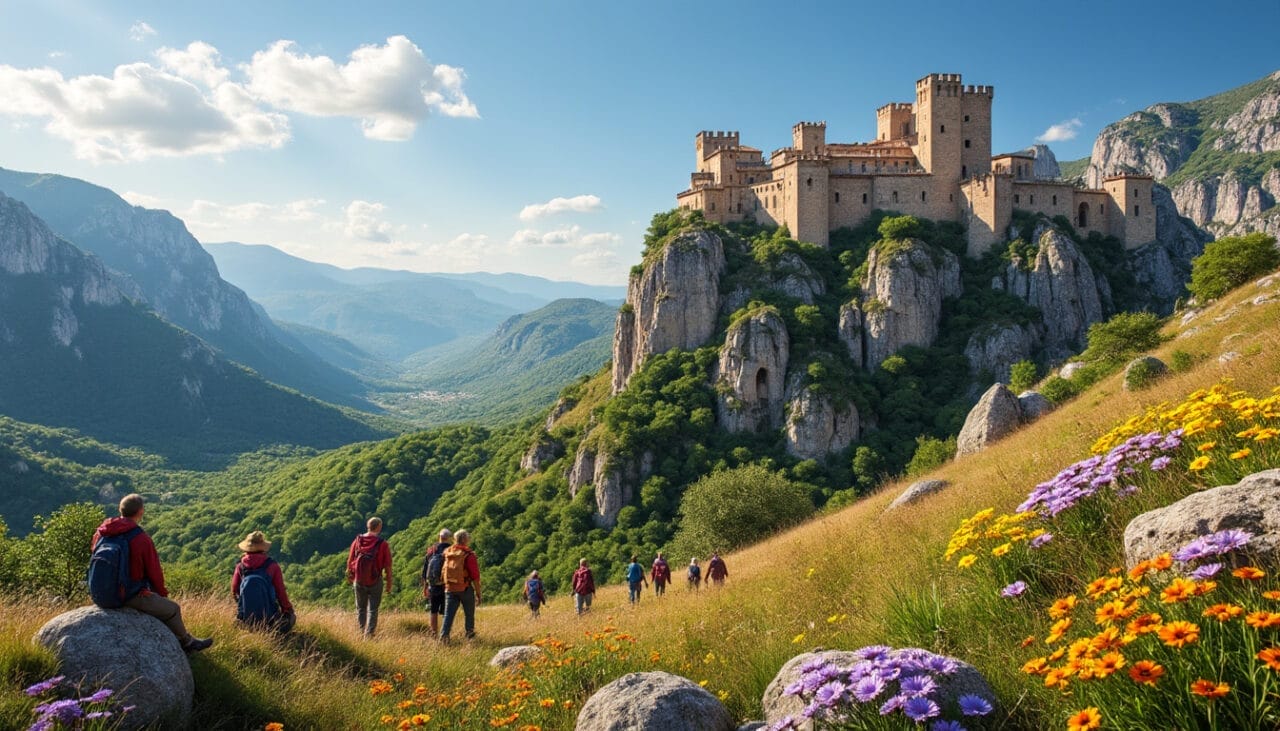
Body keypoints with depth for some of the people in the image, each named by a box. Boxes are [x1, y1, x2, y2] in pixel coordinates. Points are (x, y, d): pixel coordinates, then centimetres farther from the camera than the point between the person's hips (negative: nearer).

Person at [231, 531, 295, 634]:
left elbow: (234, 592, 7)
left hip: (245, 620, 4)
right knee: (291, 616, 23)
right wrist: (288, 609, 13)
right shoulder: (272, 566, -8)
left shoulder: (240, 566, 0)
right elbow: (281, 592, -4)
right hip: (269, 619, -4)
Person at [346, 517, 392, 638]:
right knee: (373, 610, 5)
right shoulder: (383, 544, -10)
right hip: (375, 581, -3)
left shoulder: (357, 541, -1)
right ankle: (369, 635, -1)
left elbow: (350, 561, 6)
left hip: (359, 580, 3)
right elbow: (388, 567, -9)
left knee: (360, 609, 17)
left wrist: (350, 576, 20)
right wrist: (389, 583, 1)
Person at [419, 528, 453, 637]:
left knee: (434, 612, 13)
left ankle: (434, 634, 17)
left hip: (433, 586, 4)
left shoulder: (431, 550, 4)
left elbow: (425, 569, 10)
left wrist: (425, 587, 17)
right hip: (447, 587, -4)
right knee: (446, 613, 2)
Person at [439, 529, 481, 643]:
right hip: (465, 589, -3)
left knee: (449, 613, 3)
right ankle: (469, 633, 27)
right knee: (469, 613, 15)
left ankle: (444, 634, -12)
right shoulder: (468, 555, -13)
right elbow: (475, 576, -14)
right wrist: (478, 593, -7)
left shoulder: (447, 553, 3)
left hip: (450, 589, 4)